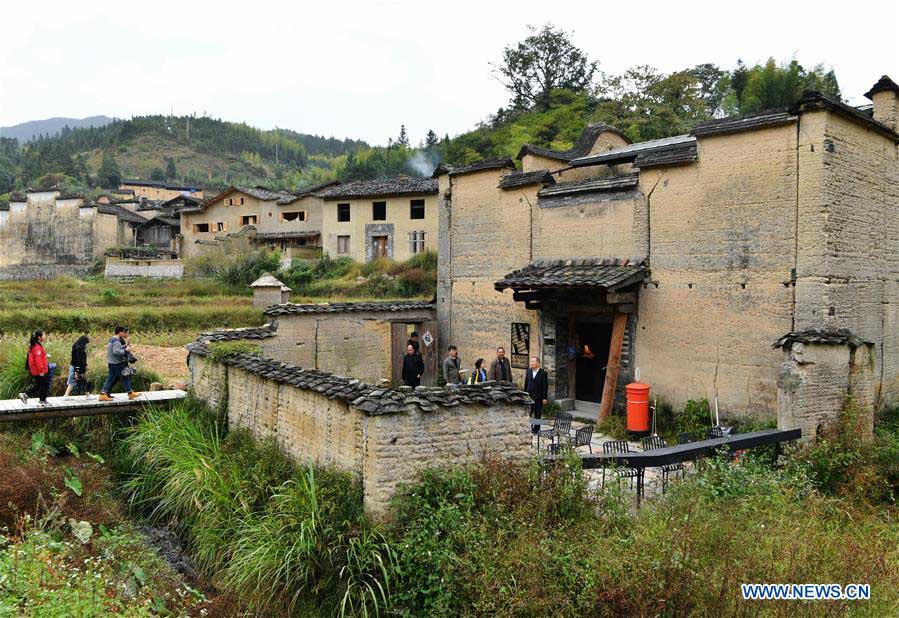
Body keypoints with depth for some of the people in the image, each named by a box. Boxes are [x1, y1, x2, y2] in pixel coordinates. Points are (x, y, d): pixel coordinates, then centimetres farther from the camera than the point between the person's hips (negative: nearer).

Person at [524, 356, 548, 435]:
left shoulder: (543, 373, -5)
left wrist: (544, 398, -10)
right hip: (529, 396, 3)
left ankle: (536, 429, 12)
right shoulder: (528, 372, 8)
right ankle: (529, 427, 10)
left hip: (538, 397, -3)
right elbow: (526, 384, 12)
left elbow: (545, 386, -6)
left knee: (538, 414, 4)